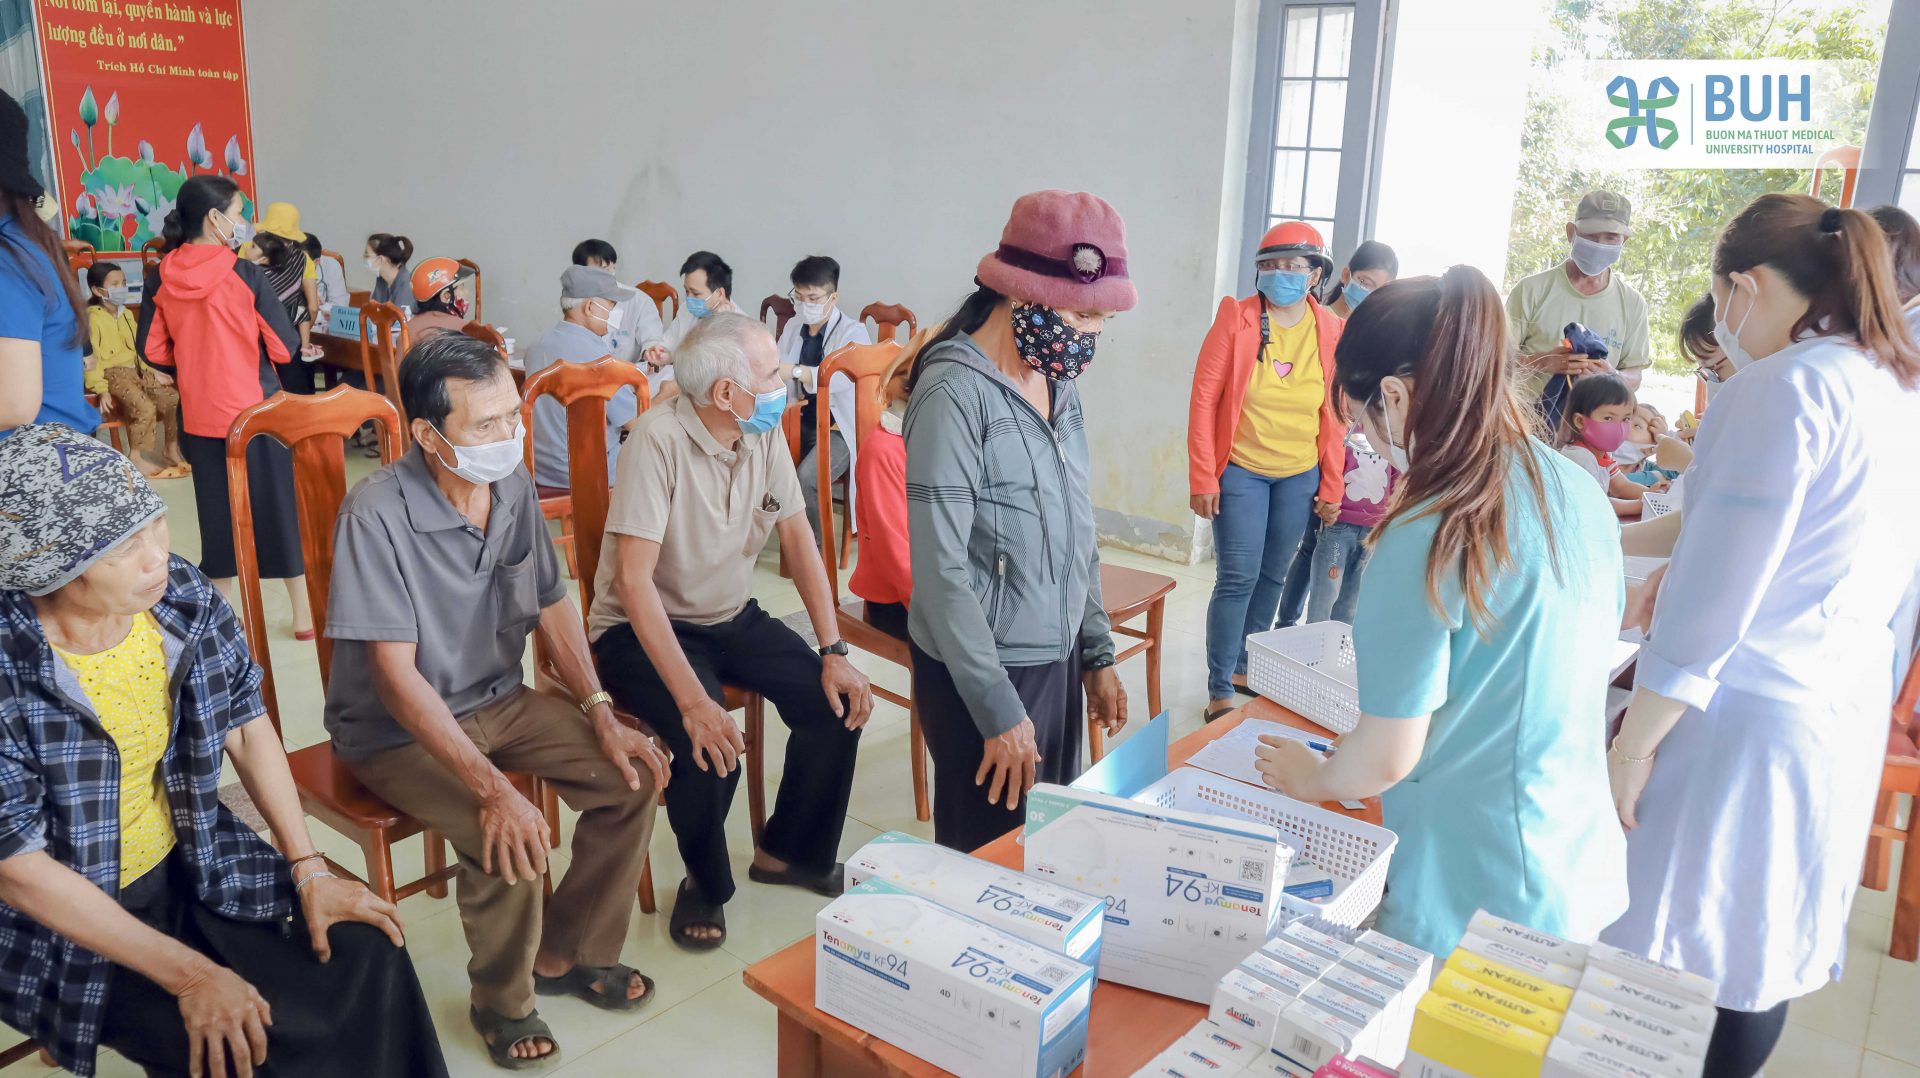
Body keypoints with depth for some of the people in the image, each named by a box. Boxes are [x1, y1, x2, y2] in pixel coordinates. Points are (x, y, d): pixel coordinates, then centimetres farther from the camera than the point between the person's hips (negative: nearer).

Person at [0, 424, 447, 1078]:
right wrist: (189, 974, -22)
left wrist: (310, 871, -5)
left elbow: (248, 729, 1)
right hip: (69, 924, -4)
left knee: (366, 954, -10)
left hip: (192, 869, 5)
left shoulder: (186, 598, -12)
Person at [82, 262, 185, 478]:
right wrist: (101, 389, -20)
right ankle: (136, 458, -16)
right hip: (112, 374, -8)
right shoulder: (92, 318, -10)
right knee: (145, 407, -28)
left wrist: (155, 372, 10)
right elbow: (90, 357, -15)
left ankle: (170, 448, 11)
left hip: (136, 370, 8)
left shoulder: (127, 314, 13)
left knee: (173, 398, -5)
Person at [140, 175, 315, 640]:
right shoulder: (245, 274, -14)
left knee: (217, 513, 14)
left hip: (199, 415, 4)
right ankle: (303, 614, 15)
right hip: (256, 410, -4)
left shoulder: (163, 279, -2)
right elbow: (284, 345, -12)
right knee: (280, 507, 7)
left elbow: (152, 349, 3)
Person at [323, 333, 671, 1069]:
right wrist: (492, 788, -35)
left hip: (500, 700, 6)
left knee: (634, 777, -7)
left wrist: (601, 713, -7)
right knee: (509, 840, -28)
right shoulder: (378, 513, -26)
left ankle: (567, 952, 14)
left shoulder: (513, 486, -6)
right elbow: (395, 674, -27)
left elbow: (552, 608, 5)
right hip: (395, 729, -6)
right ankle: (502, 1002, 2)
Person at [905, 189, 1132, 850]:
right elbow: (939, 566, -20)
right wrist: (998, 709, -18)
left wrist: (1097, 653, 14)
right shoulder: (957, 392, -18)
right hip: (986, 671, -7)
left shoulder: (1059, 381, 5)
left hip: (1058, 659, 7)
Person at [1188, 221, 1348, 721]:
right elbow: (1204, 398, -9)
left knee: (1272, 576, 14)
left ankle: (1244, 666, 33)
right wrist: (1202, 478, -11)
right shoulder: (1236, 319, -9)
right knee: (1237, 578, -4)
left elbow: (1335, 414, 3)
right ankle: (1219, 690, 7)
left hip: (1301, 477, 4)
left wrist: (1332, 486, 4)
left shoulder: (1332, 331, -2)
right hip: (1241, 471, -3)